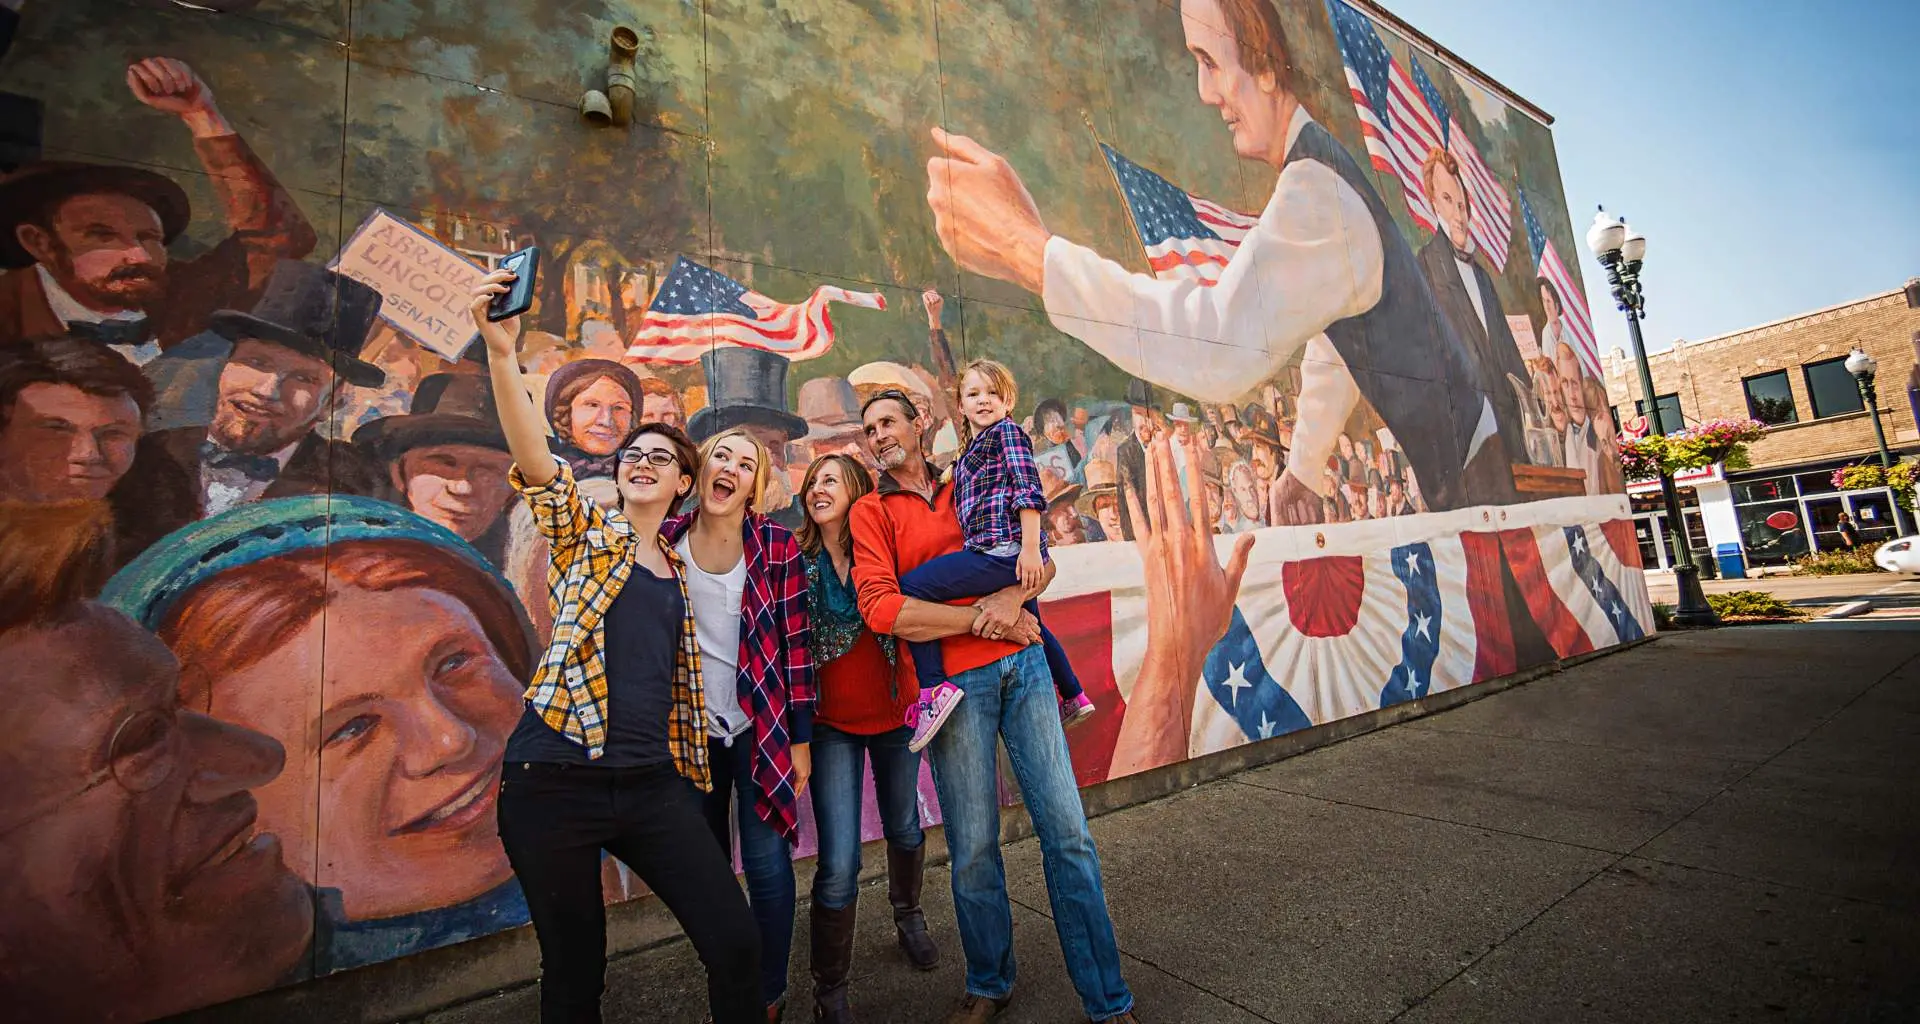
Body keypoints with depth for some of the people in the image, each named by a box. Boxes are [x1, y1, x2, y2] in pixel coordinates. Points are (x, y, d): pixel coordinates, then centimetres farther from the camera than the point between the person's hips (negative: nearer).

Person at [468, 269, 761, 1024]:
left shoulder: (677, 573, 14)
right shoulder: (585, 532, 3)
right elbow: (534, 461, -16)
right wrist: (500, 351, -28)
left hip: (652, 783, 3)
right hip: (555, 781, -3)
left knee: (736, 942, 0)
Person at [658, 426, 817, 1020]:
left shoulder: (777, 546, -9)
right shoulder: (665, 541, -2)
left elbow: (795, 644, -7)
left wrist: (801, 737, -6)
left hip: (760, 726, -2)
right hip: (689, 728, 3)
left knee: (767, 865, 4)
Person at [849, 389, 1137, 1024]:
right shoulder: (871, 511, 6)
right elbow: (882, 610, -9)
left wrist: (1011, 598, -10)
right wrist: (983, 619, -9)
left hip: (1022, 664, 3)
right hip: (953, 682, -2)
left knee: (1066, 828, 4)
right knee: (972, 847, 5)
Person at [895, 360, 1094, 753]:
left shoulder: (1007, 430, -3)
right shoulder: (971, 450, 23)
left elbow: (1029, 488, -15)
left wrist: (1030, 547, -21)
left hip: (1003, 551, -11)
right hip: (1004, 557, 11)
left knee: (911, 587, -16)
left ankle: (934, 687, -20)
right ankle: (1073, 697, 45)